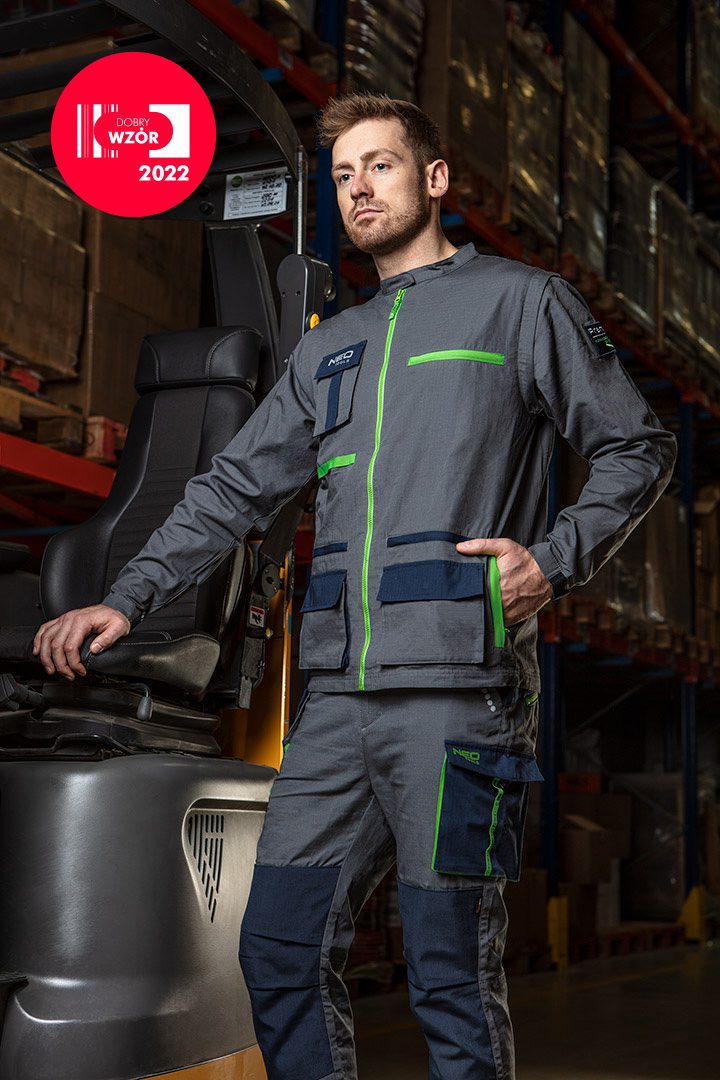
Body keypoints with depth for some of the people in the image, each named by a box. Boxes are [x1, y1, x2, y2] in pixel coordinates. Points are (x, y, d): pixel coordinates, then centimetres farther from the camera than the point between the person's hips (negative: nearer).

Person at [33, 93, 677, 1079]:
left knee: (452, 978, -2)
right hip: (336, 698, 6)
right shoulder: (328, 348, 23)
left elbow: (638, 447, 8)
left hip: (458, 689, -6)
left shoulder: (522, 302, 8)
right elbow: (235, 487, 21)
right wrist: (127, 600, 12)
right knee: (280, 953, 7)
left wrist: (557, 560, -7)